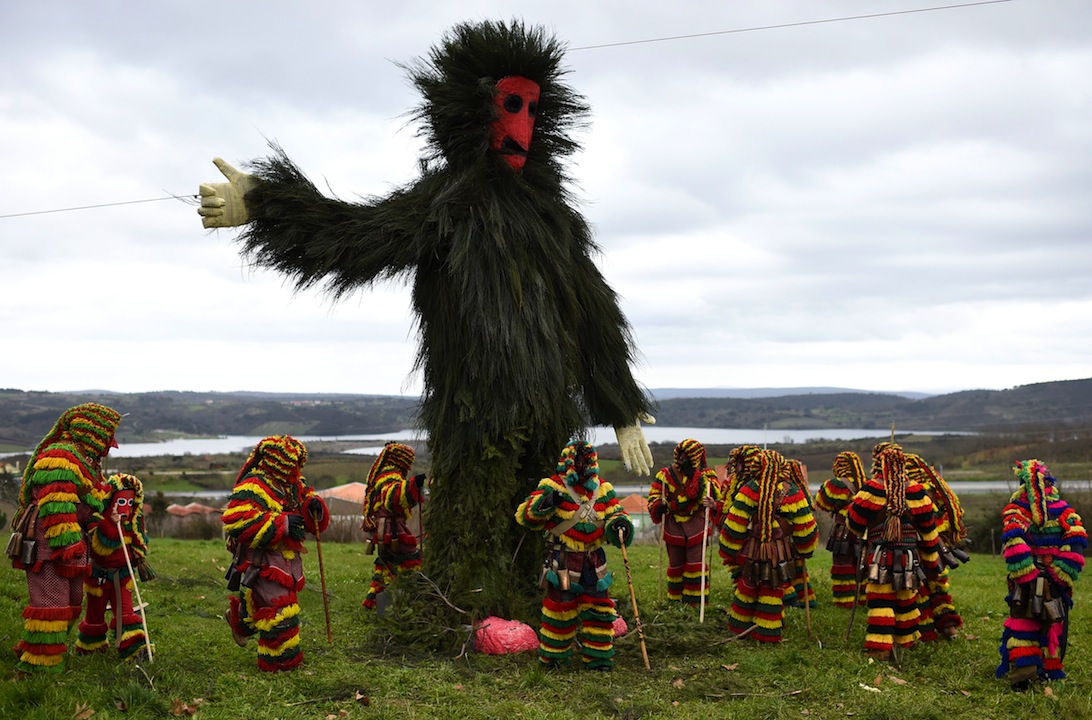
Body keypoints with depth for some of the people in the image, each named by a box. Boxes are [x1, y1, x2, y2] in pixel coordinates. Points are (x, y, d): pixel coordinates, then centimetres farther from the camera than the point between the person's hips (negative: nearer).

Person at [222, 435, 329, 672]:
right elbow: (237, 524, -27)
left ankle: (239, 619, 49)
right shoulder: (253, 488, -15)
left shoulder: (295, 485, 12)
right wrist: (282, 523, -26)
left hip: (288, 561, 8)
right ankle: (281, 661, 5)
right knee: (279, 610, -9)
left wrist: (314, 507, -8)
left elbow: (316, 524, 18)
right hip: (263, 561, -8)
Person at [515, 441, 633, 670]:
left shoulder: (603, 489, 10)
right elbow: (524, 516, -7)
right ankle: (551, 658, 16)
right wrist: (543, 504, -28)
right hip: (562, 561, -4)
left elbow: (615, 513, 13)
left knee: (599, 609, 7)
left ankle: (598, 658, 20)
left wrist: (619, 524, -12)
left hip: (593, 562, 4)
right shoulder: (553, 487, -4)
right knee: (559, 609, 0)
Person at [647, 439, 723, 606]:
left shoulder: (706, 476, -3)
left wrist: (714, 505, -25)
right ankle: (675, 600, 21)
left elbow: (721, 501, -1)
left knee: (695, 564, -4)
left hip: (696, 526, -1)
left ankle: (694, 602, 5)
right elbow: (653, 497, 5)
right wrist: (660, 506, -17)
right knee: (675, 565, 8)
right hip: (673, 525, 1)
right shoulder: (666, 474, -1)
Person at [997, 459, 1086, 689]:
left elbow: (1013, 541, -18)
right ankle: (1051, 669, 19)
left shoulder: (1015, 510, -5)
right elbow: (1077, 539, -5)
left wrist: (1026, 575, -16)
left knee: (1021, 623, 5)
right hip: (1057, 581, 2)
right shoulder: (1064, 509, 3)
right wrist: (1063, 573, -5)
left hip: (1025, 582, -2)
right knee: (1054, 624, 15)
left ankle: (1023, 669, -7)